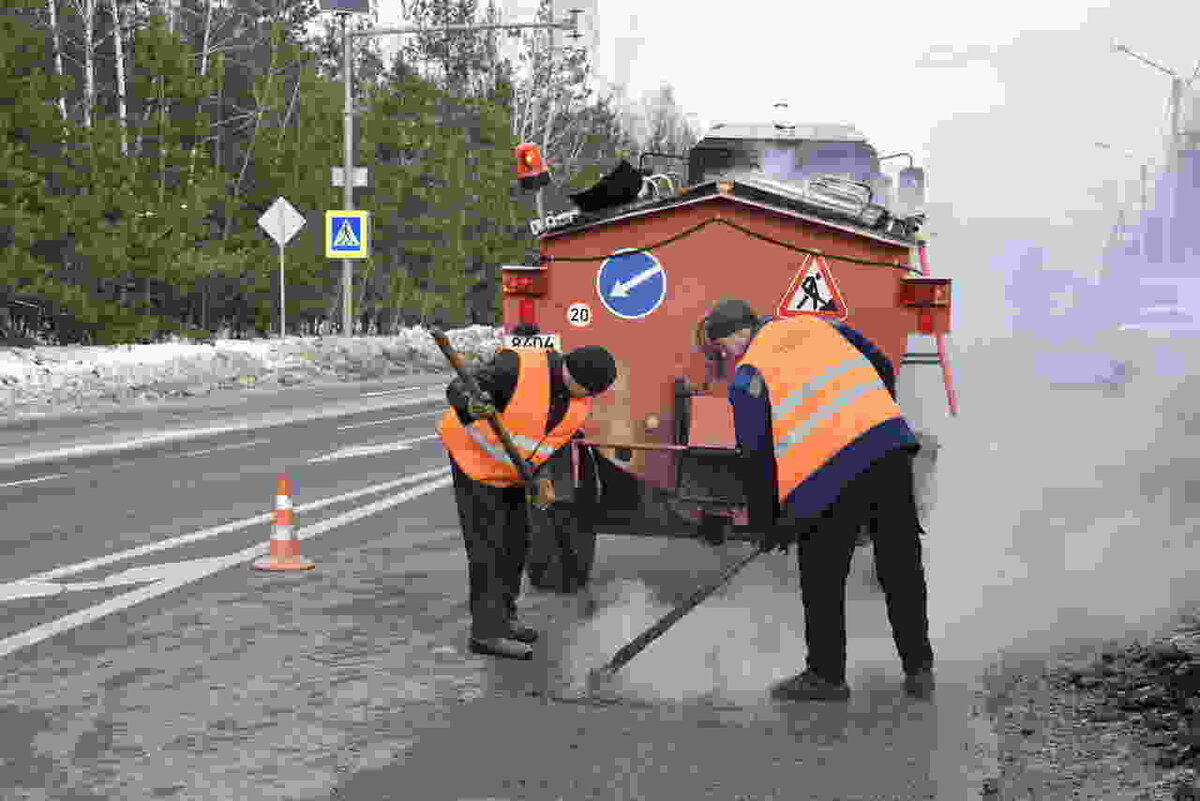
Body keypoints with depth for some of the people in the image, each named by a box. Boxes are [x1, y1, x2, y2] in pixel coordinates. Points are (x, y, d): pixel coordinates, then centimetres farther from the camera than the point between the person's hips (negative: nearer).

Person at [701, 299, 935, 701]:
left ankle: (826, 674, 17)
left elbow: (756, 453, 1)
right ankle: (919, 668, 20)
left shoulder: (748, 374, 4)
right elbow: (882, 367, 20)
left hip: (833, 472, -5)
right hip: (889, 444, 6)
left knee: (821, 577, 9)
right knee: (901, 564, 13)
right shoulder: (815, 325, 19)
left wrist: (766, 524, 9)